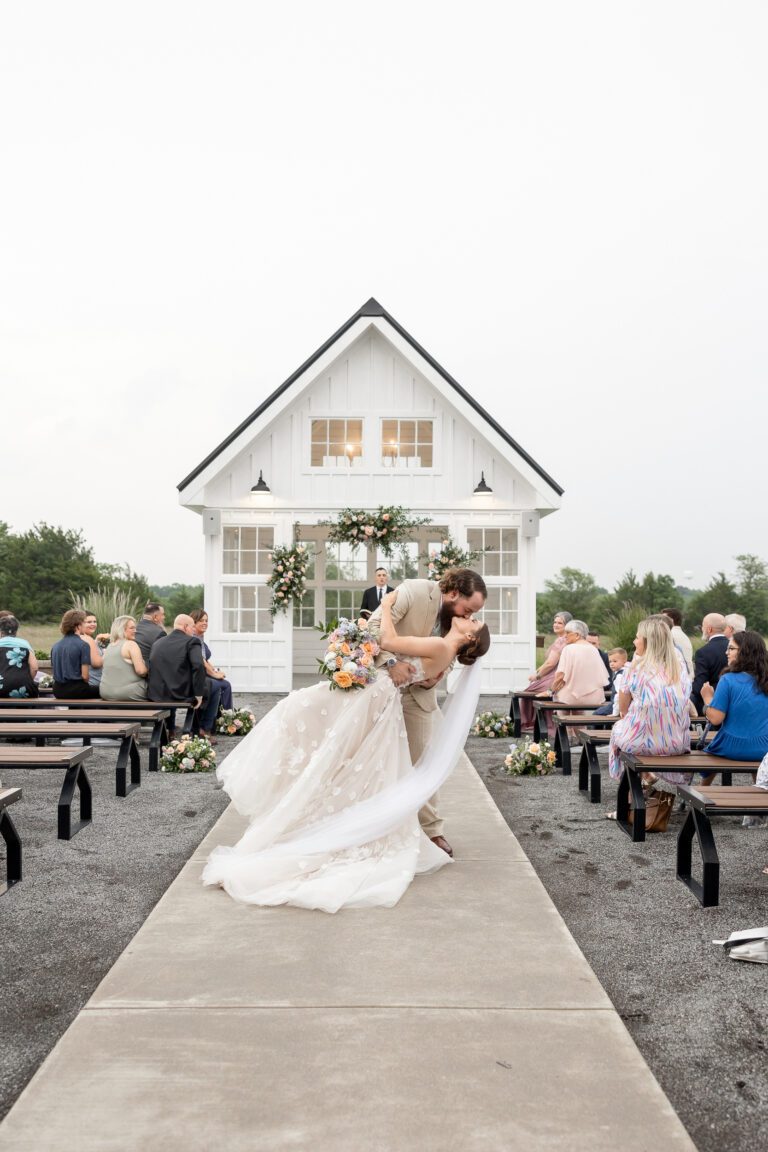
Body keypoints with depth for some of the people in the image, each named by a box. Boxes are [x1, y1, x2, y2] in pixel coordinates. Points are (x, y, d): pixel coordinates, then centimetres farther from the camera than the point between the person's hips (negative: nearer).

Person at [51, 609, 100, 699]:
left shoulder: (55, 646, 8)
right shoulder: (83, 645, -12)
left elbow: (53, 670, 15)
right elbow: (85, 676, -14)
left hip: (57, 691, 7)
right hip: (75, 689, -7)